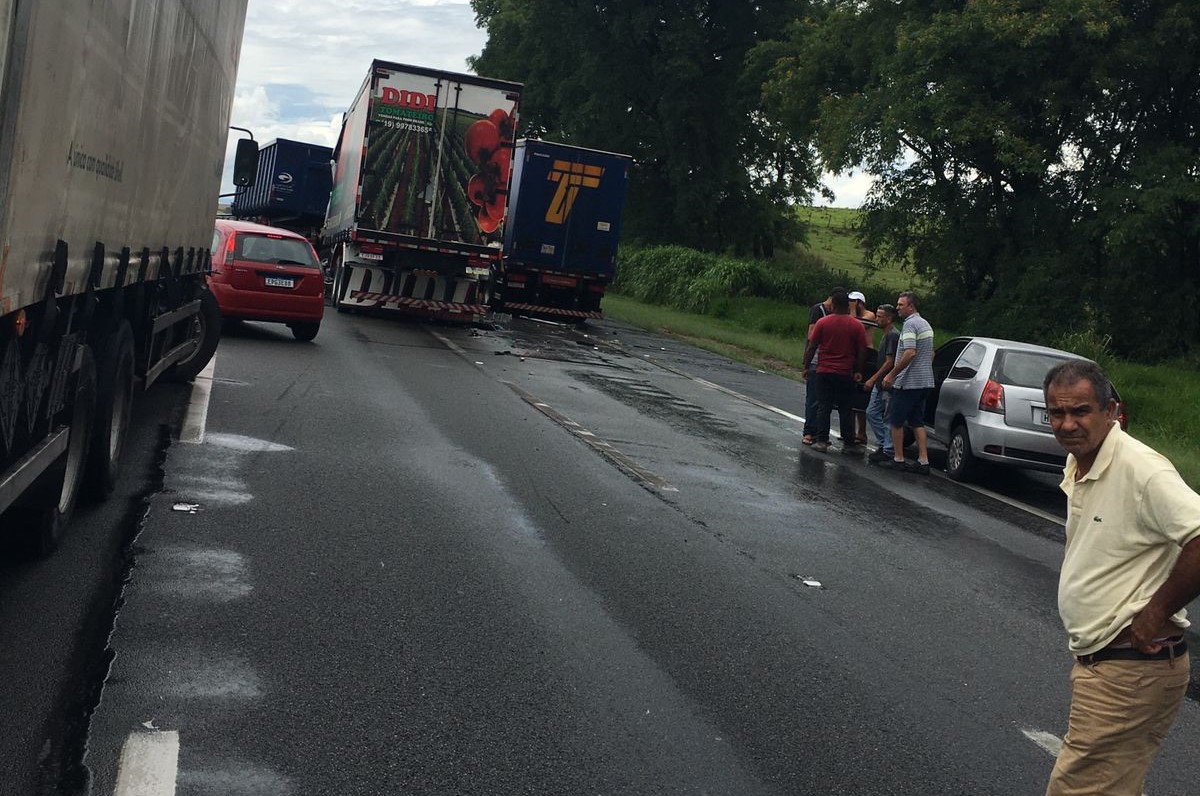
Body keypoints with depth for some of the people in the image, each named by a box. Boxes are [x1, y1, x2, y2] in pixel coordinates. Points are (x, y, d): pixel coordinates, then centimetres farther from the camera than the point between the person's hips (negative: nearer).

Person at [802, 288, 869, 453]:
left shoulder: (822, 323, -3)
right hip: (846, 374, 0)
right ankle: (848, 443, 11)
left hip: (824, 372, 0)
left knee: (823, 407, 6)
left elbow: (812, 347, -2)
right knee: (845, 409, 7)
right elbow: (862, 351, -2)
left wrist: (806, 367, 7)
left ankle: (821, 441, 3)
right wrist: (859, 371, 7)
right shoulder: (857, 326, -3)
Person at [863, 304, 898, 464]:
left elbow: (889, 362, -20)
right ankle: (883, 444, 18)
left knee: (888, 419, -3)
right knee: (872, 413, 11)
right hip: (879, 384, 10)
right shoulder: (885, 335, 15)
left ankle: (888, 451, 2)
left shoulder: (893, 335, -16)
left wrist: (872, 379, -19)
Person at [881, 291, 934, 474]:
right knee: (917, 422, 10)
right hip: (925, 382, 9)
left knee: (896, 420, 2)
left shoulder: (910, 324, -15)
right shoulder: (926, 324, 16)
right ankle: (923, 461, 6)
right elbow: (931, 354, 24)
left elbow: (910, 353, -25)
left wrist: (891, 375, -21)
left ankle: (898, 459, 5)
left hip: (908, 383, -9)